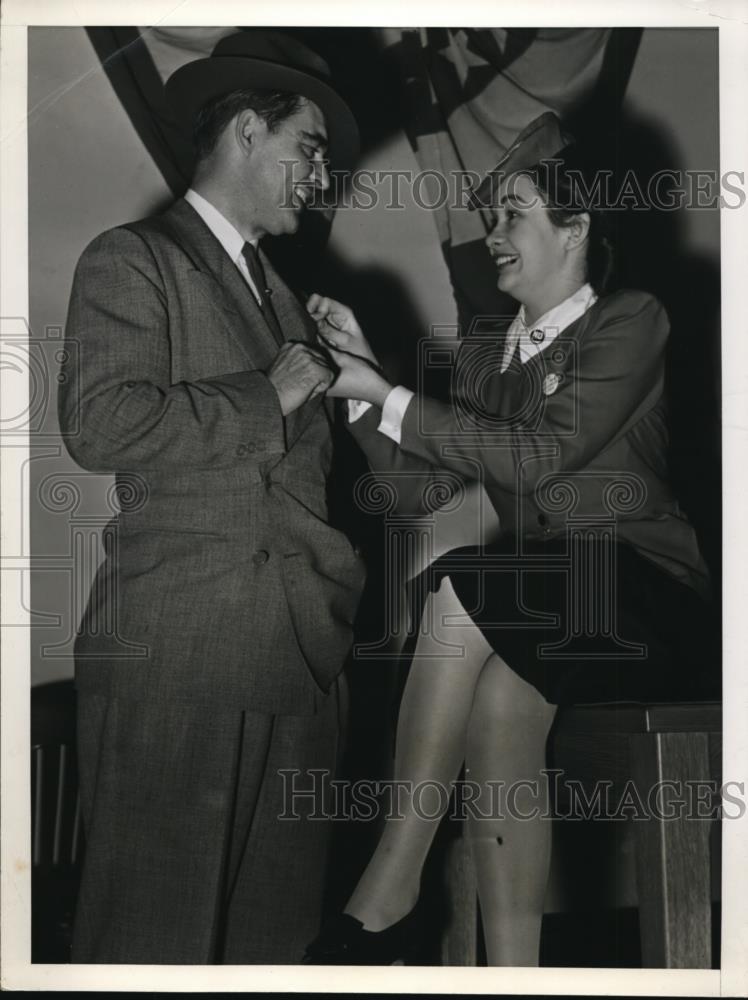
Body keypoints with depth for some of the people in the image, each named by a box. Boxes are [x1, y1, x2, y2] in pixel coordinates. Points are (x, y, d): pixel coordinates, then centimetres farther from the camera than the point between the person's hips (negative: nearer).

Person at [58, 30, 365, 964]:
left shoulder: (279, 293, 26)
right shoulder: (131, 260, 0)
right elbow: (98, 424, -16)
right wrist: (268, 396, -9)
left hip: (297, 664, 8)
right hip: (176, 662, -7)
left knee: (277, 931, 8)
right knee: (156, 931, -4)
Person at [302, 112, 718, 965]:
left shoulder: (631, 322, 1)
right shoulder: (484, 356, 20)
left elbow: (537, 454, -14)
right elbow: (419, 485, 9)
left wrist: (388, 397, -13)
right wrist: (363, 373, -1)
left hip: (640, 595, -5)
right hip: (537, 609, 5)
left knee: (463, 584, -29)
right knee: (500, 698, -29)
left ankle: (389, 892, -24)